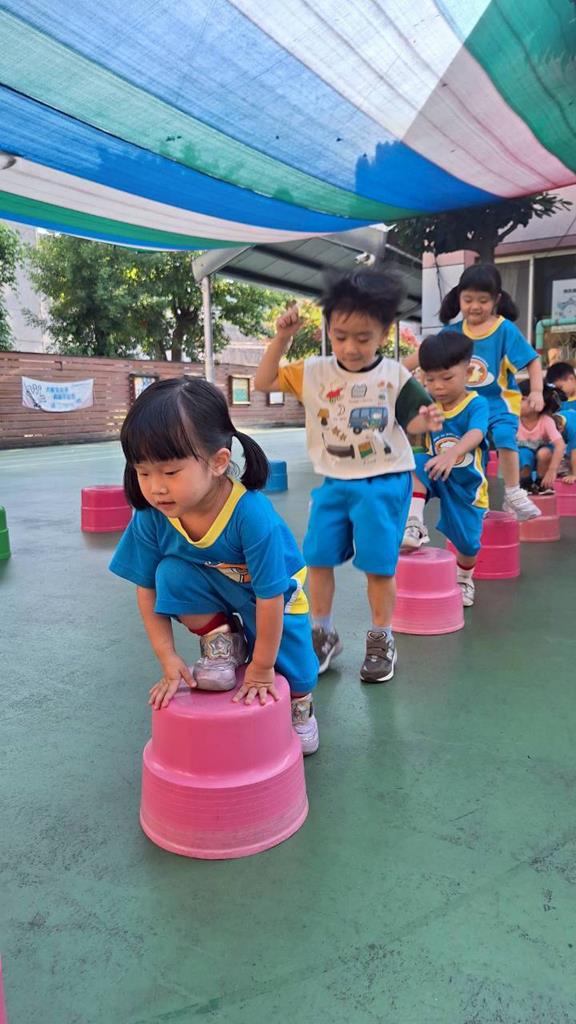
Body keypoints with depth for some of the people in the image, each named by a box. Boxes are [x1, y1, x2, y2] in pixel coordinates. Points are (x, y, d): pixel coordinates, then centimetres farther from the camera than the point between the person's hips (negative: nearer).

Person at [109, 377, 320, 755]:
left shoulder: (252, 514, -42)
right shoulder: (150, 516, -28)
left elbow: (270, 599, -32)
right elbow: (148, 589, -15)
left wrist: (261, 669, -21)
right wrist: (169, 658, -18)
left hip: (275, 597, -2)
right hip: (214, 590, 3)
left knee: (295, 674, -1)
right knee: (172, 572, -26)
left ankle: (301, 709, 38)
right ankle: (221, 643, -2)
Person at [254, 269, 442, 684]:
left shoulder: (394, 376, -6)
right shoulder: (314, 371, -1)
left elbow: (411, 419, 1)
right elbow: (263, 382, 1)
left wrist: (427, 420, -23)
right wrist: (282, 338, -9)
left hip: (384, 483, -3)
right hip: (333, 482, 3)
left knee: (379, 565, 0)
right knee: (319, 558, 8)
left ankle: (381, 640, 19)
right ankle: (322, 633, 26)